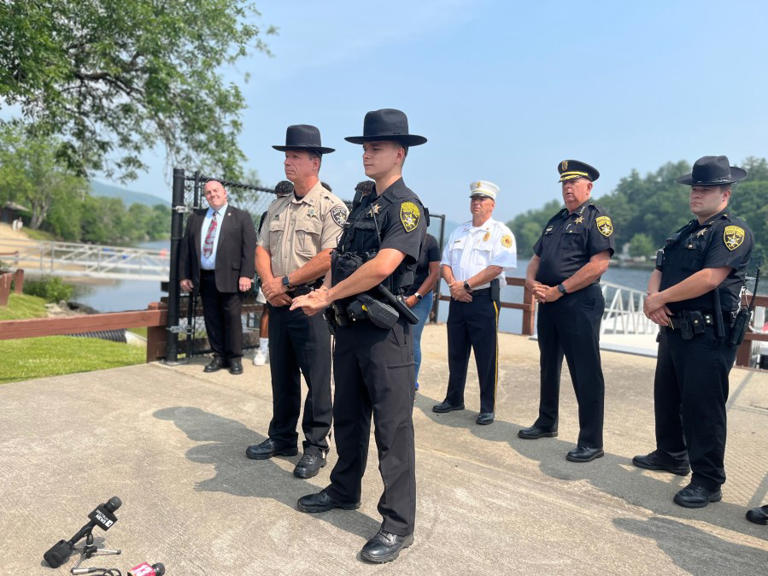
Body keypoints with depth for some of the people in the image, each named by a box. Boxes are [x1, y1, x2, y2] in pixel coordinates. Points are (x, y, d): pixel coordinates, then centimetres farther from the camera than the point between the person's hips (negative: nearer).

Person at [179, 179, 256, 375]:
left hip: (230, 277, -4)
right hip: (204, 278, 4)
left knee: (232, 317, -1)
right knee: (212, 318, 7)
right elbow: (186, 247, 15)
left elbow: (249, 247, -4)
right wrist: (185, 275, 8)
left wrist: (246, 275, -13)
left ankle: (235, 358, 10)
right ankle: (219, 356, 17)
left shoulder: (241, 217, 4)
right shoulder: (195, 218, 16)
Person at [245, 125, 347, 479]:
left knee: (317, 379, 2)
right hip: (278, 303, 7)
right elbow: (262, 250, 13)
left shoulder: (331, 207, -8)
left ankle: (315, 446, 16)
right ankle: (281, 437, 30)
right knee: (282, 376, 15)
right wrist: (269, 284, -6)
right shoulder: (277, 207, 14)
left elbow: (329, 258, -18)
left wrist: (285, 282, -14)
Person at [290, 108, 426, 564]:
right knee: (348, 417, 20)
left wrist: (326, 296, -16)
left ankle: (398, 525, 11)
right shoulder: (362, 206, 16)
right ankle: (345, 491, 38)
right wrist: (324, 295, -2)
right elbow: (341, 261, 17)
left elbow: (382, 266, -24)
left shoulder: (406, 205, -11)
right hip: (349, 326, 9)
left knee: (392, 428, -1)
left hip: (384, 331, -8)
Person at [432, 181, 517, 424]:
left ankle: (488, 408, 11)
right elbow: (445, 263, 13)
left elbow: (496, 268, -15)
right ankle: (454, 399, 28)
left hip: (484, 299, -6)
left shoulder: (500, 232, -4)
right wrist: (453, 285, -6)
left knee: (486, 356, 0)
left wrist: (466, 285, -16)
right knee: (456, 353, 14)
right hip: (458, 299, 6)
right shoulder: (459, 232, 16)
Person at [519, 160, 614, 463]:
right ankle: (547, 423, 33)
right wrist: (532, 281, -3)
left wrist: (558, 290, -17)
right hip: (548, 302, 8)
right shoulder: (555, 221, 18)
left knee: (585, 373, -3)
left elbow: (599, 264, -18)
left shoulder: (596, 218, -5)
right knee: (549, 366, 17)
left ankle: (591, 442, 7)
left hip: (579, 304, -8)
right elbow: (536, 259, 20)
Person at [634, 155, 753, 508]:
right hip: (673, 330, 9)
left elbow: (710, 278, -24)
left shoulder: (733, 230, -10)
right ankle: (671, 455, 36)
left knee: (702, 407, -4)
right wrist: (653, 300, -10)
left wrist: (660, 299, -14)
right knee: (666, 397, 18)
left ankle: (708, 482, 8)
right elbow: (659, 273, 13)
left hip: (708, 337, -9)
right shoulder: (685, 233, 18)